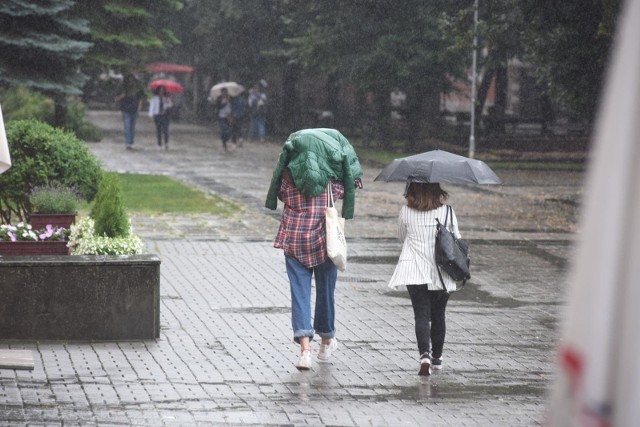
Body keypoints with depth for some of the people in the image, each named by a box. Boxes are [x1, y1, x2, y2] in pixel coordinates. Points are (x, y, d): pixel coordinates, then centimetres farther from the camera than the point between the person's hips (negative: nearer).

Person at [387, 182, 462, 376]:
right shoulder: (447, 211, -4)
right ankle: (437, 357, 28)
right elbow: (456, 240, 5)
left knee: (421, 315, -2)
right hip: (442, 274, 1)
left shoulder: (406, 212, -5)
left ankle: (424, 355, -23)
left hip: (415, 272, -1)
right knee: (438, 315, 16)